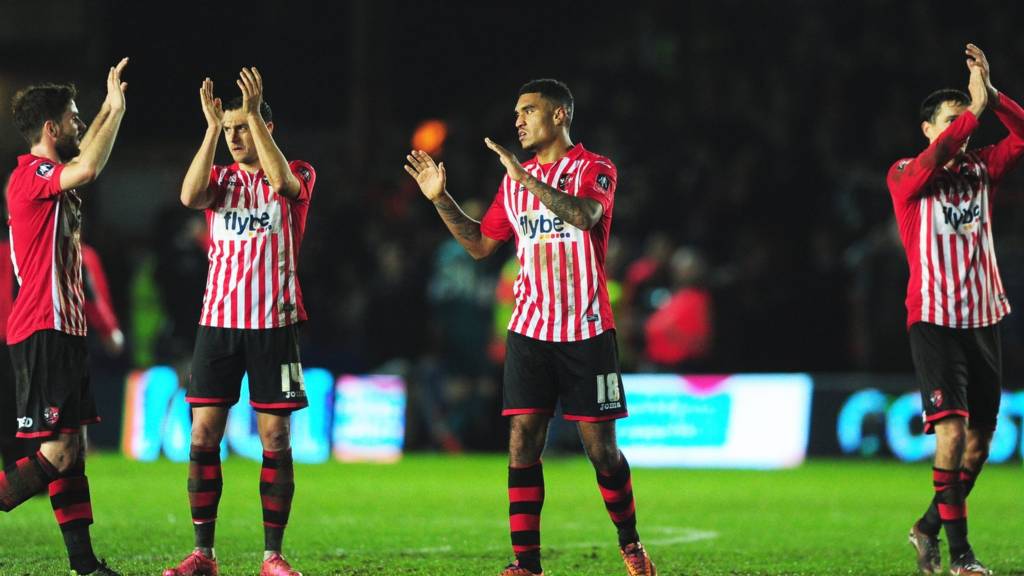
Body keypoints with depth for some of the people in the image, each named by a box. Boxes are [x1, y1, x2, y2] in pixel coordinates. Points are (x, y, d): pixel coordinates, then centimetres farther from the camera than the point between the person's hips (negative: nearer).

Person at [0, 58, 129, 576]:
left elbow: (83, 161, 40)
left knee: (73, 447, 7)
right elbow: (88, 168, -32)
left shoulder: (49, 175, 16)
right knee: (56, 452, -14)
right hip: (43, 332, -10)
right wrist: (116, 109, -21)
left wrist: (108, 108, 37)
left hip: (62, 329, 10)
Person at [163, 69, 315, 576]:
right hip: (218, 320, 2)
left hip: (275, 323, -2)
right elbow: (190, 196, -12)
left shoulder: (298, 176, 3)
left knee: (276, 438, -2)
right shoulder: (220, 178, 10)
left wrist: (253, 113, -22)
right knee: (203, 434, -3)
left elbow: (281, 180, -22)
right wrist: (212, 126, -15)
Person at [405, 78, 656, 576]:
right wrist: (440, 199, 8)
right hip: (529, 330, 4)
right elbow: (480, 245, 18)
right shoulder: (515, 179, 13)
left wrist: (528, 179, -30)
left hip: (586, 331, -4)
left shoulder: (595, 169, -4)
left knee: (601, 448, 0)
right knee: (522, 443, -5)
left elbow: (584, 215, -25)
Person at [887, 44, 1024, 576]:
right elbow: (933, 159, -24)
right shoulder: (905, 177, -2)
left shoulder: (981, 169, 10)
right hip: (934, 319, -5)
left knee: (980, 439, 6)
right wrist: (974, 109, -25)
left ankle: (930, 526, 24)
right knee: (952, 429, -17)